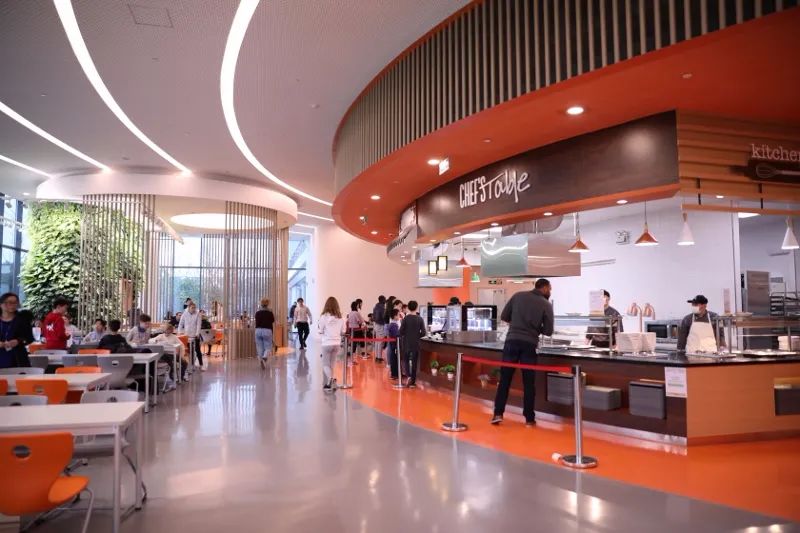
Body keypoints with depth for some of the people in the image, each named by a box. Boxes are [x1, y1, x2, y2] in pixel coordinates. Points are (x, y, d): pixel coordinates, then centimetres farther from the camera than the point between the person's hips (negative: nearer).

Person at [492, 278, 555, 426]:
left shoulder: (518, 296, 7)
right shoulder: (546, 304, 2)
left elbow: (504, 317, 8)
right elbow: (548, 331, 1)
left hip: (512, 341, 1)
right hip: (529, 344, -1)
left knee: (505, 378, 6)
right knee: (529, 382, 7)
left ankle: (498, 413, 3)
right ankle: (529, 418, 12)